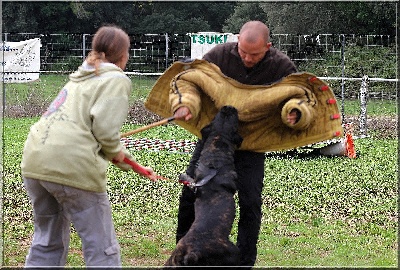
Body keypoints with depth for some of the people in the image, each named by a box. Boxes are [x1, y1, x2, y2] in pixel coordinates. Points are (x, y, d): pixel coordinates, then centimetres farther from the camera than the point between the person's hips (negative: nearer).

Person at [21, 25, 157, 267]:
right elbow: (105, 128, -12)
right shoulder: (117, 80, 3)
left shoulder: (82, 78, 28)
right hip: (73, 166, -8)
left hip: (34, 160, 8)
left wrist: (131, 163, 37)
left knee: (47, 242, 21)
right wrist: (116, 153, 8)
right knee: (102, 248, 4)